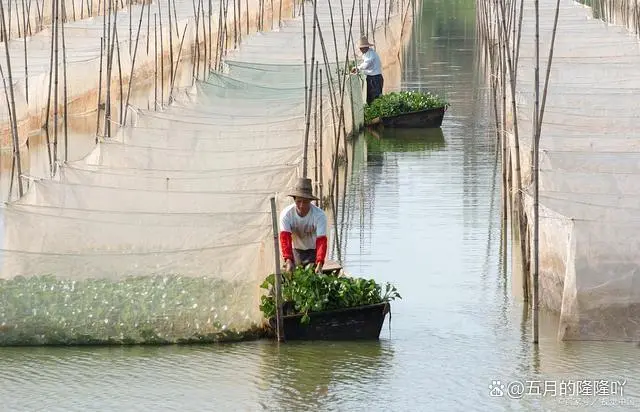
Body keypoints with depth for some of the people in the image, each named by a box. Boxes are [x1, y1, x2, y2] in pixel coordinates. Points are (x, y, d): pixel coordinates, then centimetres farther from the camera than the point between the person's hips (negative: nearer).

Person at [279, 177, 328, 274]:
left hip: (313, 251, -1)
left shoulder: (319, 215, -25)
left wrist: (319, 264, -44)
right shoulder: (286, 214, -21)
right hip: (295, 251, 2)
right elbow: (285, 238, -28)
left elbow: (321, 241, -31)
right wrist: (288, 261, -43)